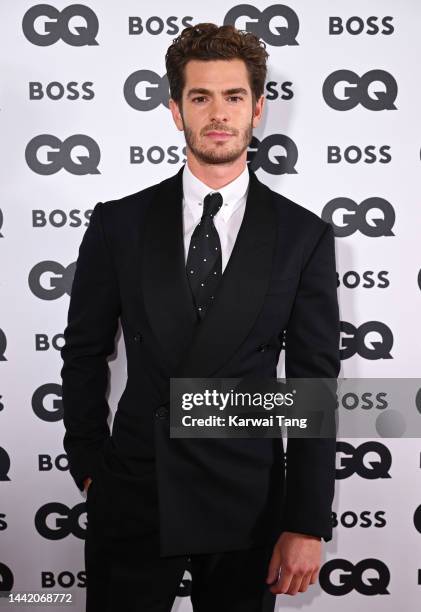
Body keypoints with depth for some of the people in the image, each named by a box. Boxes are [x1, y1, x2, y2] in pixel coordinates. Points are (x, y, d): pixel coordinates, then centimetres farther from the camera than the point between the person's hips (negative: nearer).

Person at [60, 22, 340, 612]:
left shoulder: (303, 235, -3)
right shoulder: (118, 223, -1)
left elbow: (314, 384, -3)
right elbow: (85, 353, 7)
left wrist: (307, 524, -5)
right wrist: (89, 466, 6)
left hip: (246, 503, 0)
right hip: (132, 496, 1)